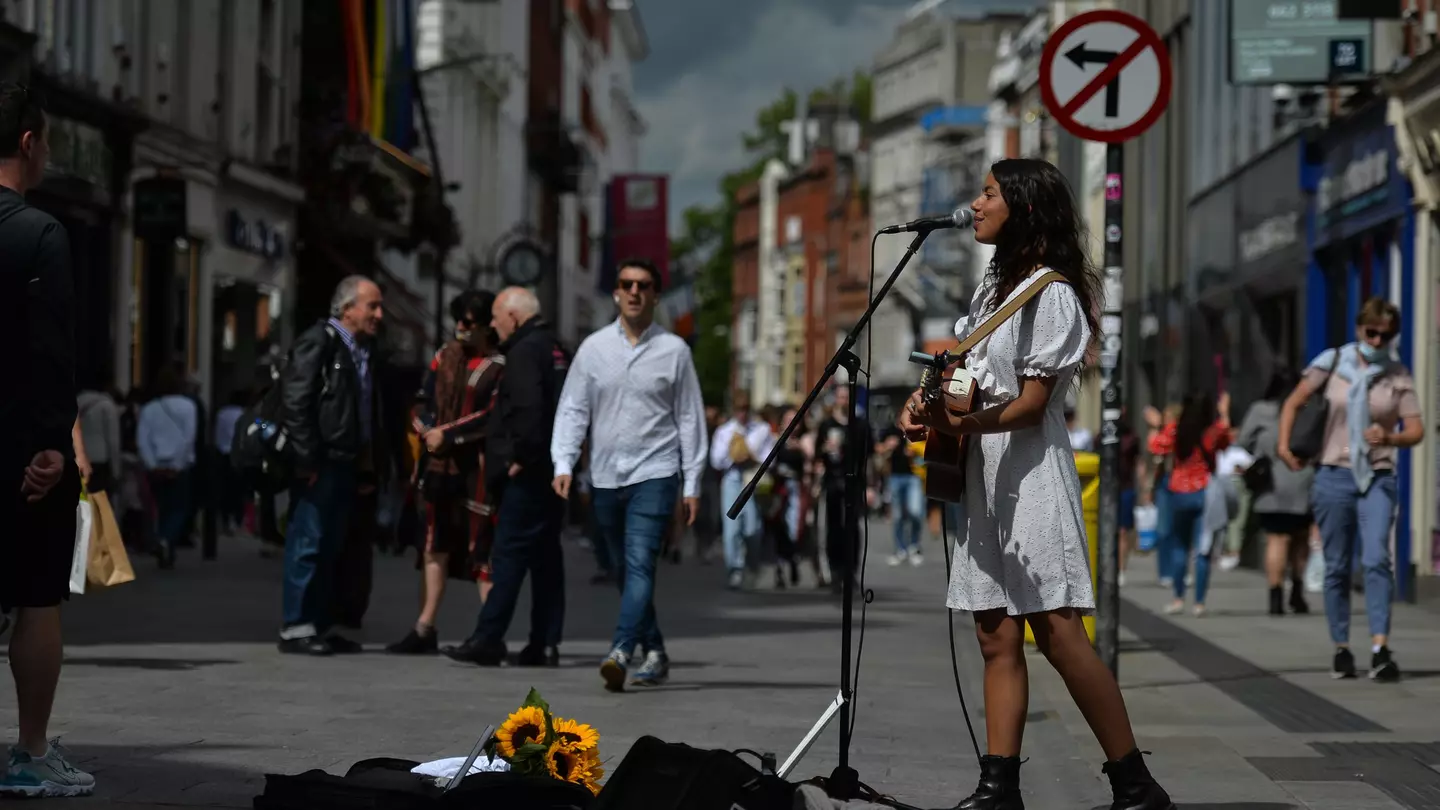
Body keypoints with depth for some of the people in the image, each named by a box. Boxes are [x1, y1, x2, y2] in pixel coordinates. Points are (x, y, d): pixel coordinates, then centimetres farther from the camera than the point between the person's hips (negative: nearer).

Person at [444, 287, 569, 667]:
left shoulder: (524, 352, -12)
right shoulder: (556, 350, 18)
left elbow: (527, 408, -25)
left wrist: (521, 456, -18)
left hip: (528, 474, -9)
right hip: (553, 470, 10)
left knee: (509, 554, -8)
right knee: (545, 554, 10)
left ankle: (487, 639, -8)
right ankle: (545, 643, 11)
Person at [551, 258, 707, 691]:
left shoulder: (674, 350, 2)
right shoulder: (594, 348, 6)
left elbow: (690, 417, 5)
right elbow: (572, 409, 6)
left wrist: (692, 483, 2)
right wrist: (563, 464, -8)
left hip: (655, 475, -3)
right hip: (605, 477, 3)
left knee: (640, 565, -17)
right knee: (624, 572, 10)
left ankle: (621, 652, -28)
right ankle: (654, 654, 21)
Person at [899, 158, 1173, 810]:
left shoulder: (1051, 293, -9)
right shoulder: (993, 286, 18)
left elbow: (1032, 404, -14)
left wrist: (962, 423, -27)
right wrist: (924, 404, 3)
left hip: (1032, 473, -9)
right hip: (984, 475, 9)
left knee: (1056, 632, -13)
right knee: (997, 635, 4)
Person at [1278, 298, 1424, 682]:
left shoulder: (1399, 377, 3)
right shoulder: (1332, 363, 2)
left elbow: (1416, 430, 1)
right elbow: (1293, 402, 8)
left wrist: (1390, 438, -20)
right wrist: (1284, 445, -5)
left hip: (1378, 479, -1)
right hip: (1334, 476, 1)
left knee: (1376, 560, -17)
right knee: (1337, 567, 5)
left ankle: (1380, 650, -23)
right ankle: (1341, 650, 15)